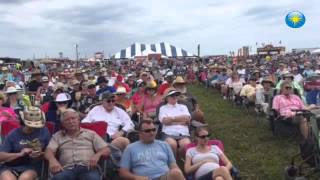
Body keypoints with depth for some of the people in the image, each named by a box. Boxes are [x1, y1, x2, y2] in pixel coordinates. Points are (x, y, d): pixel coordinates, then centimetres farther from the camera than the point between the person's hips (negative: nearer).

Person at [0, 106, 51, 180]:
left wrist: (41, 155, -14)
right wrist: (20, 154, -15)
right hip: (10, 167, 1)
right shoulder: (14, 134, 2)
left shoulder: (44, 132, 3)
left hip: (32, 167, 0)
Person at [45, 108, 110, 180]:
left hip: (88, 168, 0)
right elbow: (49, 151, 7)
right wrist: (52, 160, -19)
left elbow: (106, 150, 14)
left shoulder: (91, 134, 22)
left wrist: (97, 155, -10)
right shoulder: (58, 136, 25)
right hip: (67, 170, 1)